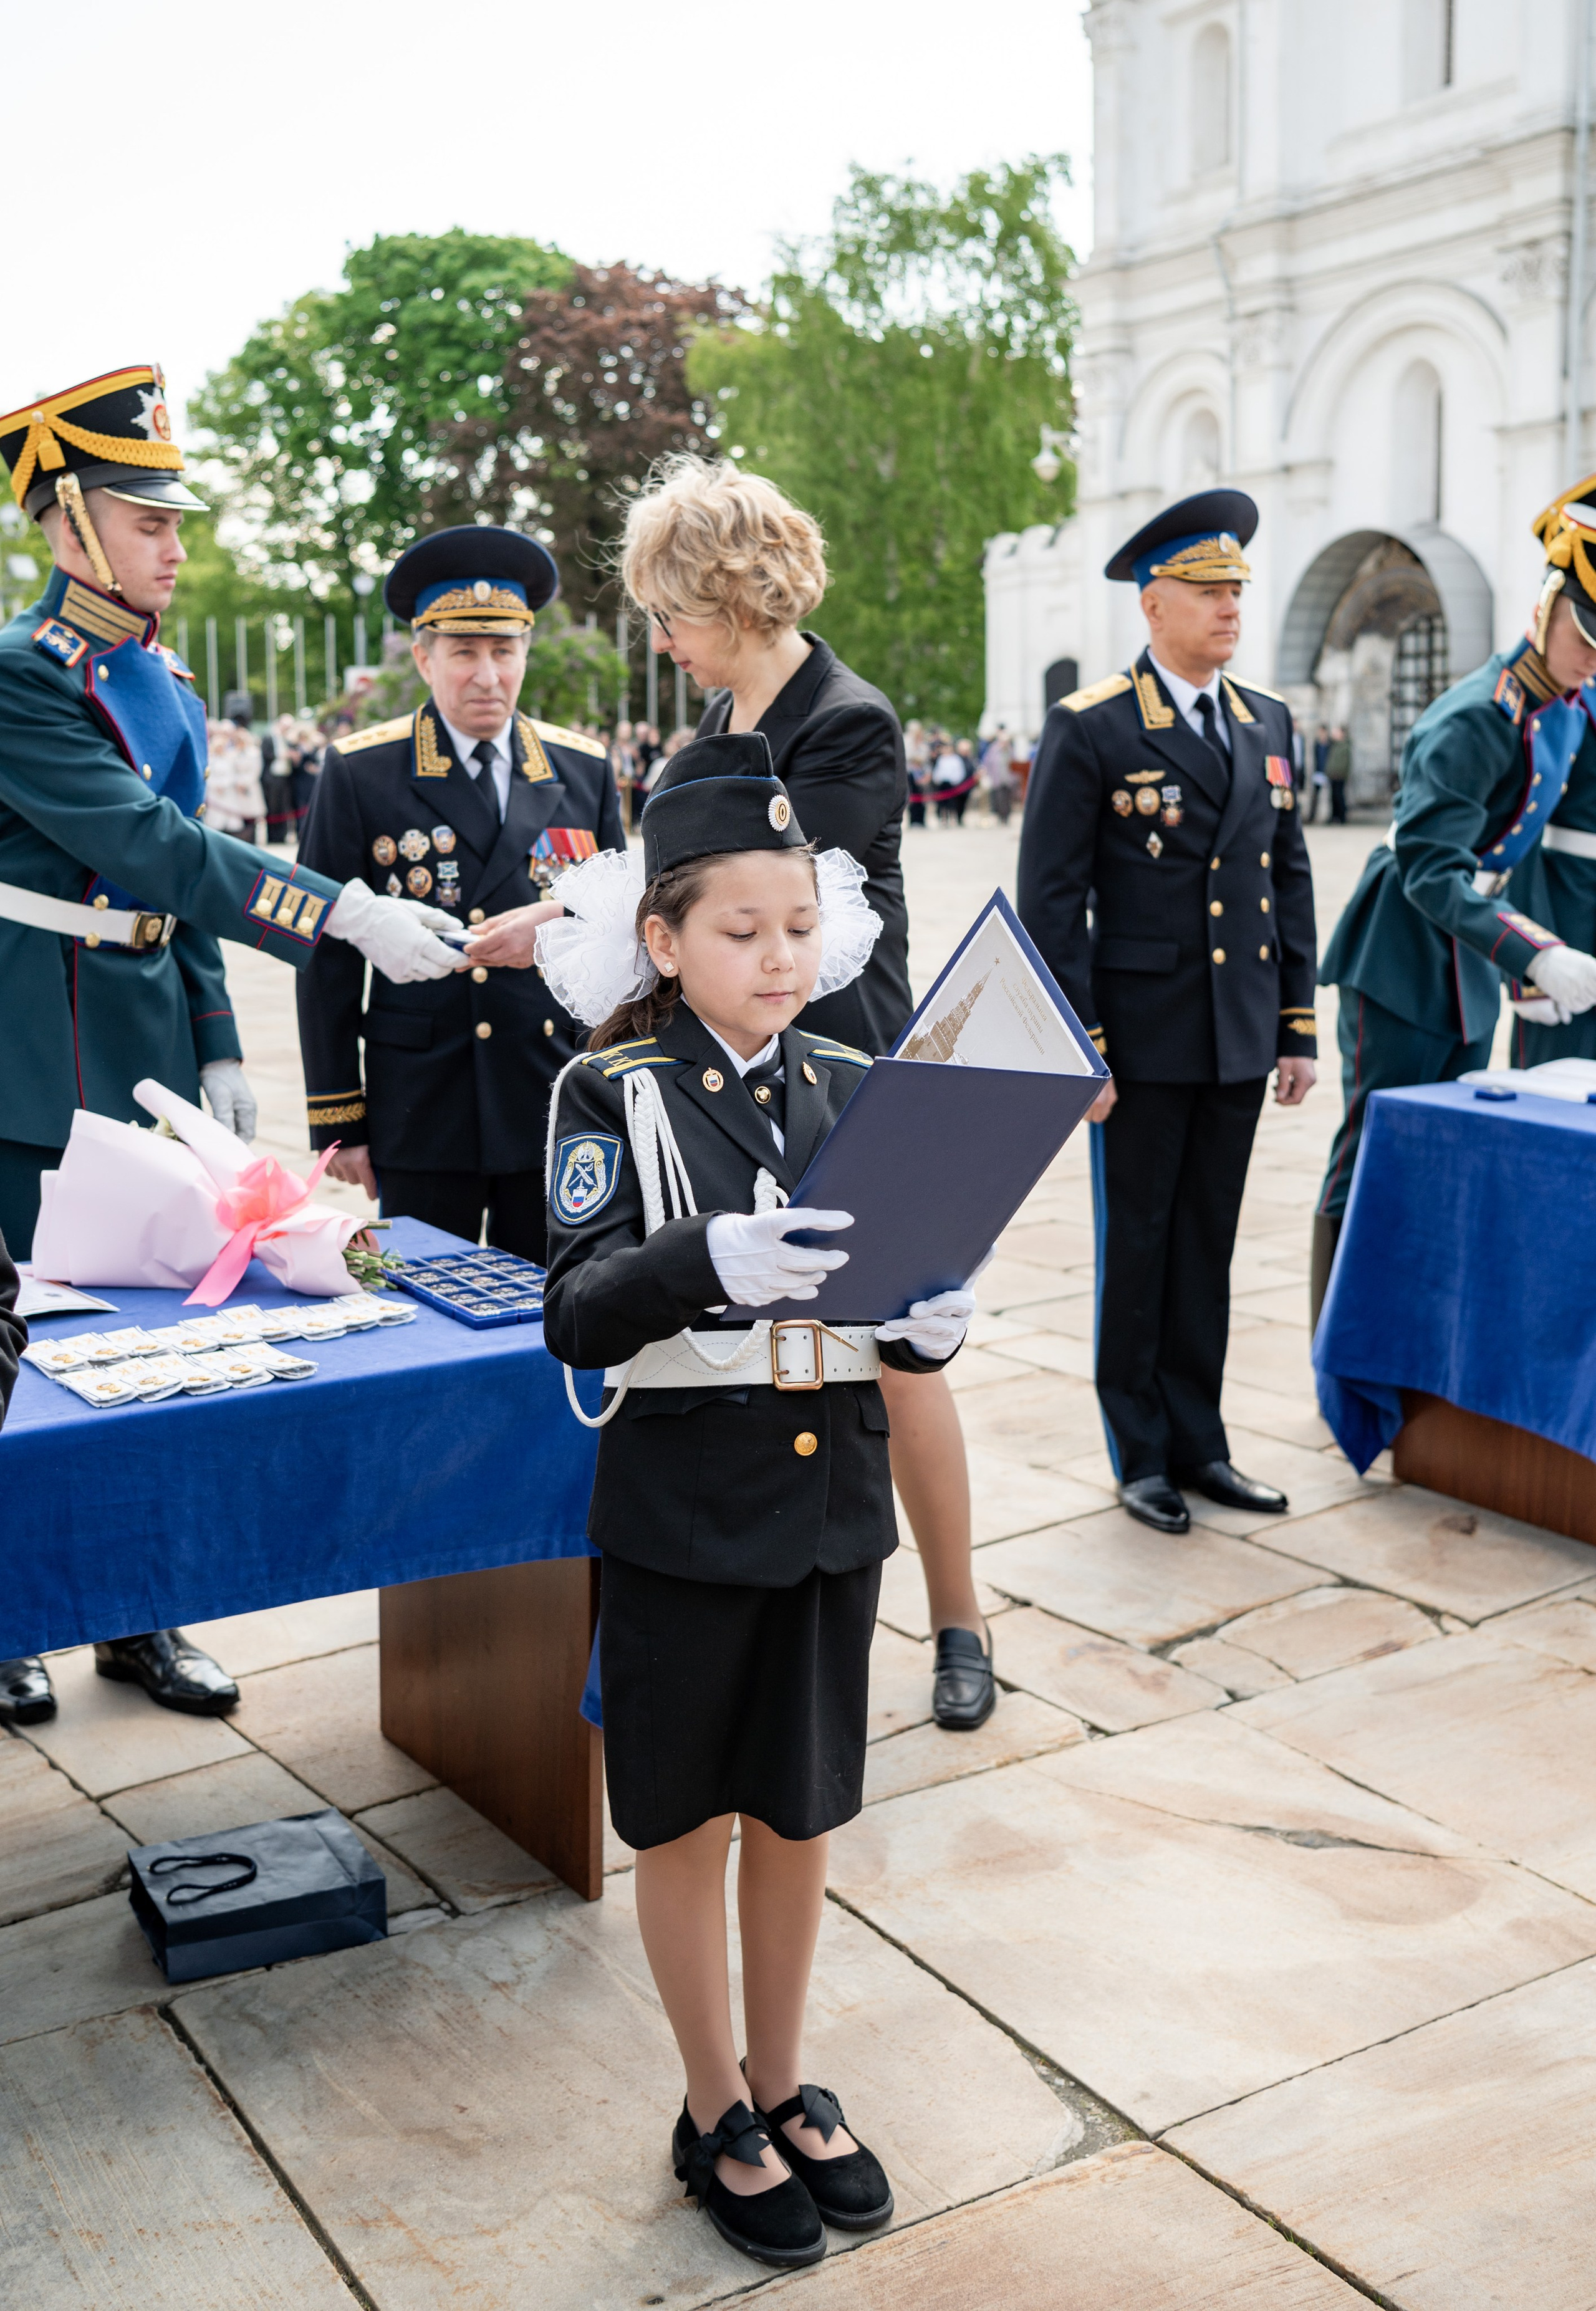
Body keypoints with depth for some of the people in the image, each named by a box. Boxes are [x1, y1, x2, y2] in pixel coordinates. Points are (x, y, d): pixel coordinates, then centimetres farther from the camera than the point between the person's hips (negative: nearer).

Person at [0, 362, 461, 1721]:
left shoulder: (163, 681, 11)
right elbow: (158, 850, -24)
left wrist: (218, 1048, 12)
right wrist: (349, 917, -29)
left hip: (148, 1051, 7)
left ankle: (138, 1618, 23)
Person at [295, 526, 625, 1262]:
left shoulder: (585, 770, 8)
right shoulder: (358, 773, 0)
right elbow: (329, 953, 0)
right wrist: (337, 1119, -2)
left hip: (559, 1106, 2)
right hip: (421, 1114, -2)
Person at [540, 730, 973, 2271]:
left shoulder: (849, 1089, 2)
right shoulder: (614, 1098, -10)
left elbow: (901, 1304, 3)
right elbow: (578, 1318, -22)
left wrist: (929, 1324, -20)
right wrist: (712, 1259, -40)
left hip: (831, 1496, 4)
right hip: (683, 1508, -3)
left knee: (800, 1809, 17)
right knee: (689, 1816, 12)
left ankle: (786, 2086, 39)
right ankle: (717, 2117, 33)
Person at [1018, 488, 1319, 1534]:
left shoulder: (1268, 720, 10)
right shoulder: (1090, 729, -8)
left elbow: (1290, 877, 13)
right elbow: (1051, 899, -10)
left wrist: (1299, 1026, 9)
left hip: (1240, 1038, 5)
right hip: (1143, 1038, -5)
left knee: (1208, 1244, 13)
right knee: (1136, 1247, 7)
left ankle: (1198, 1443, 25)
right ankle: (1143, 1456, 20)